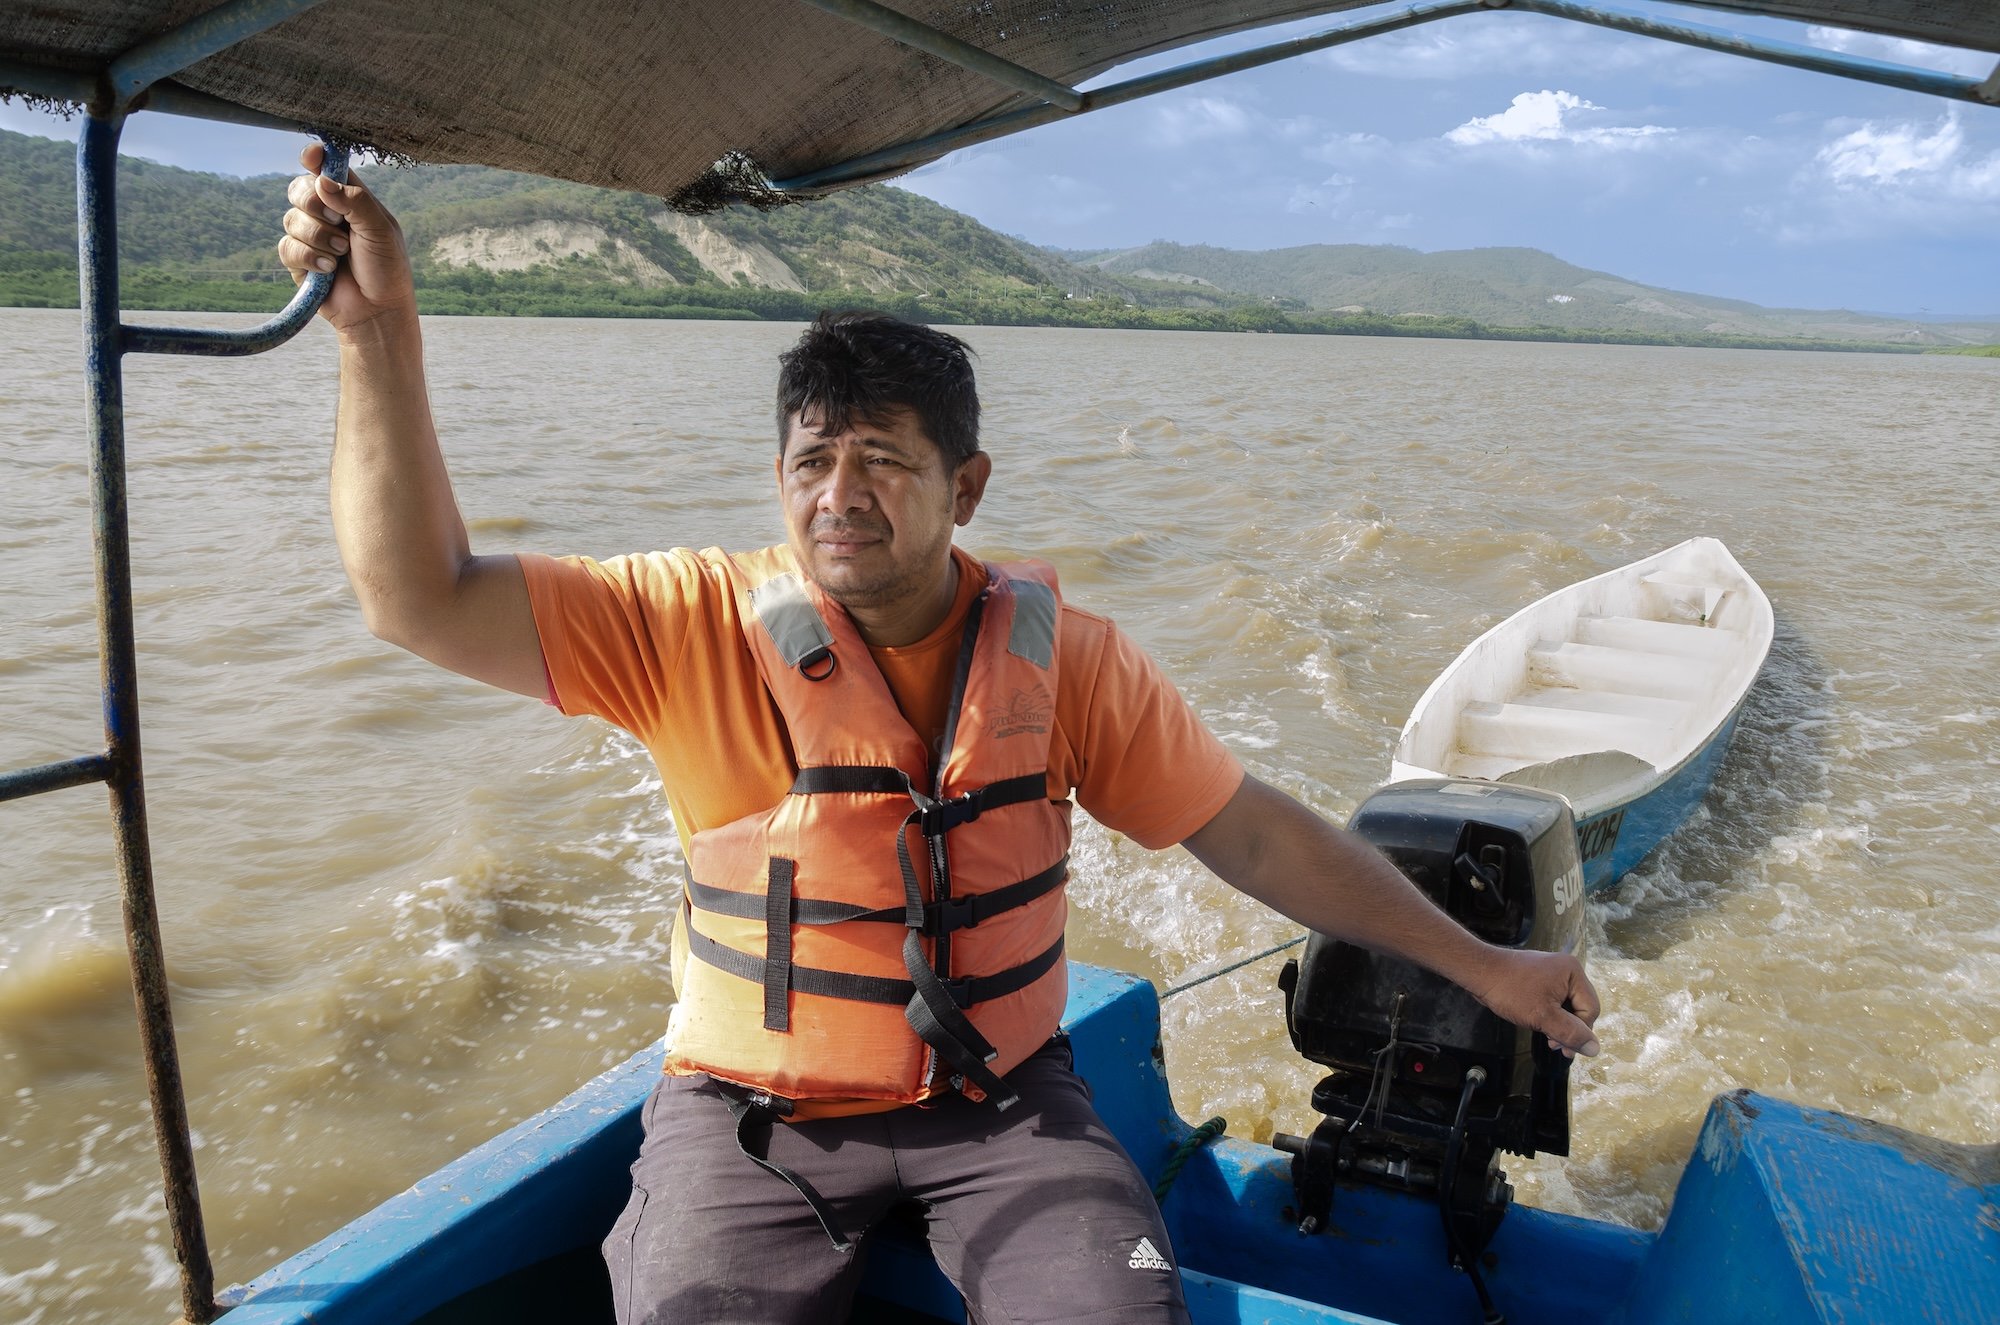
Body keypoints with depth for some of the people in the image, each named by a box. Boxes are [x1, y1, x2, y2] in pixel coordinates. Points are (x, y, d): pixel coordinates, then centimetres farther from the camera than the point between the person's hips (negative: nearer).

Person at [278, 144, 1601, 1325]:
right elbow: (426, 600, -14)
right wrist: (383, 329, -25)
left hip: (1002, 1099, 1)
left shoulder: (1062, 655, -4)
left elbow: (1256, 834, 2)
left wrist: (1477, 963, 4)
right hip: (755, 1111, 0)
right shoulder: (700, 626, -8)